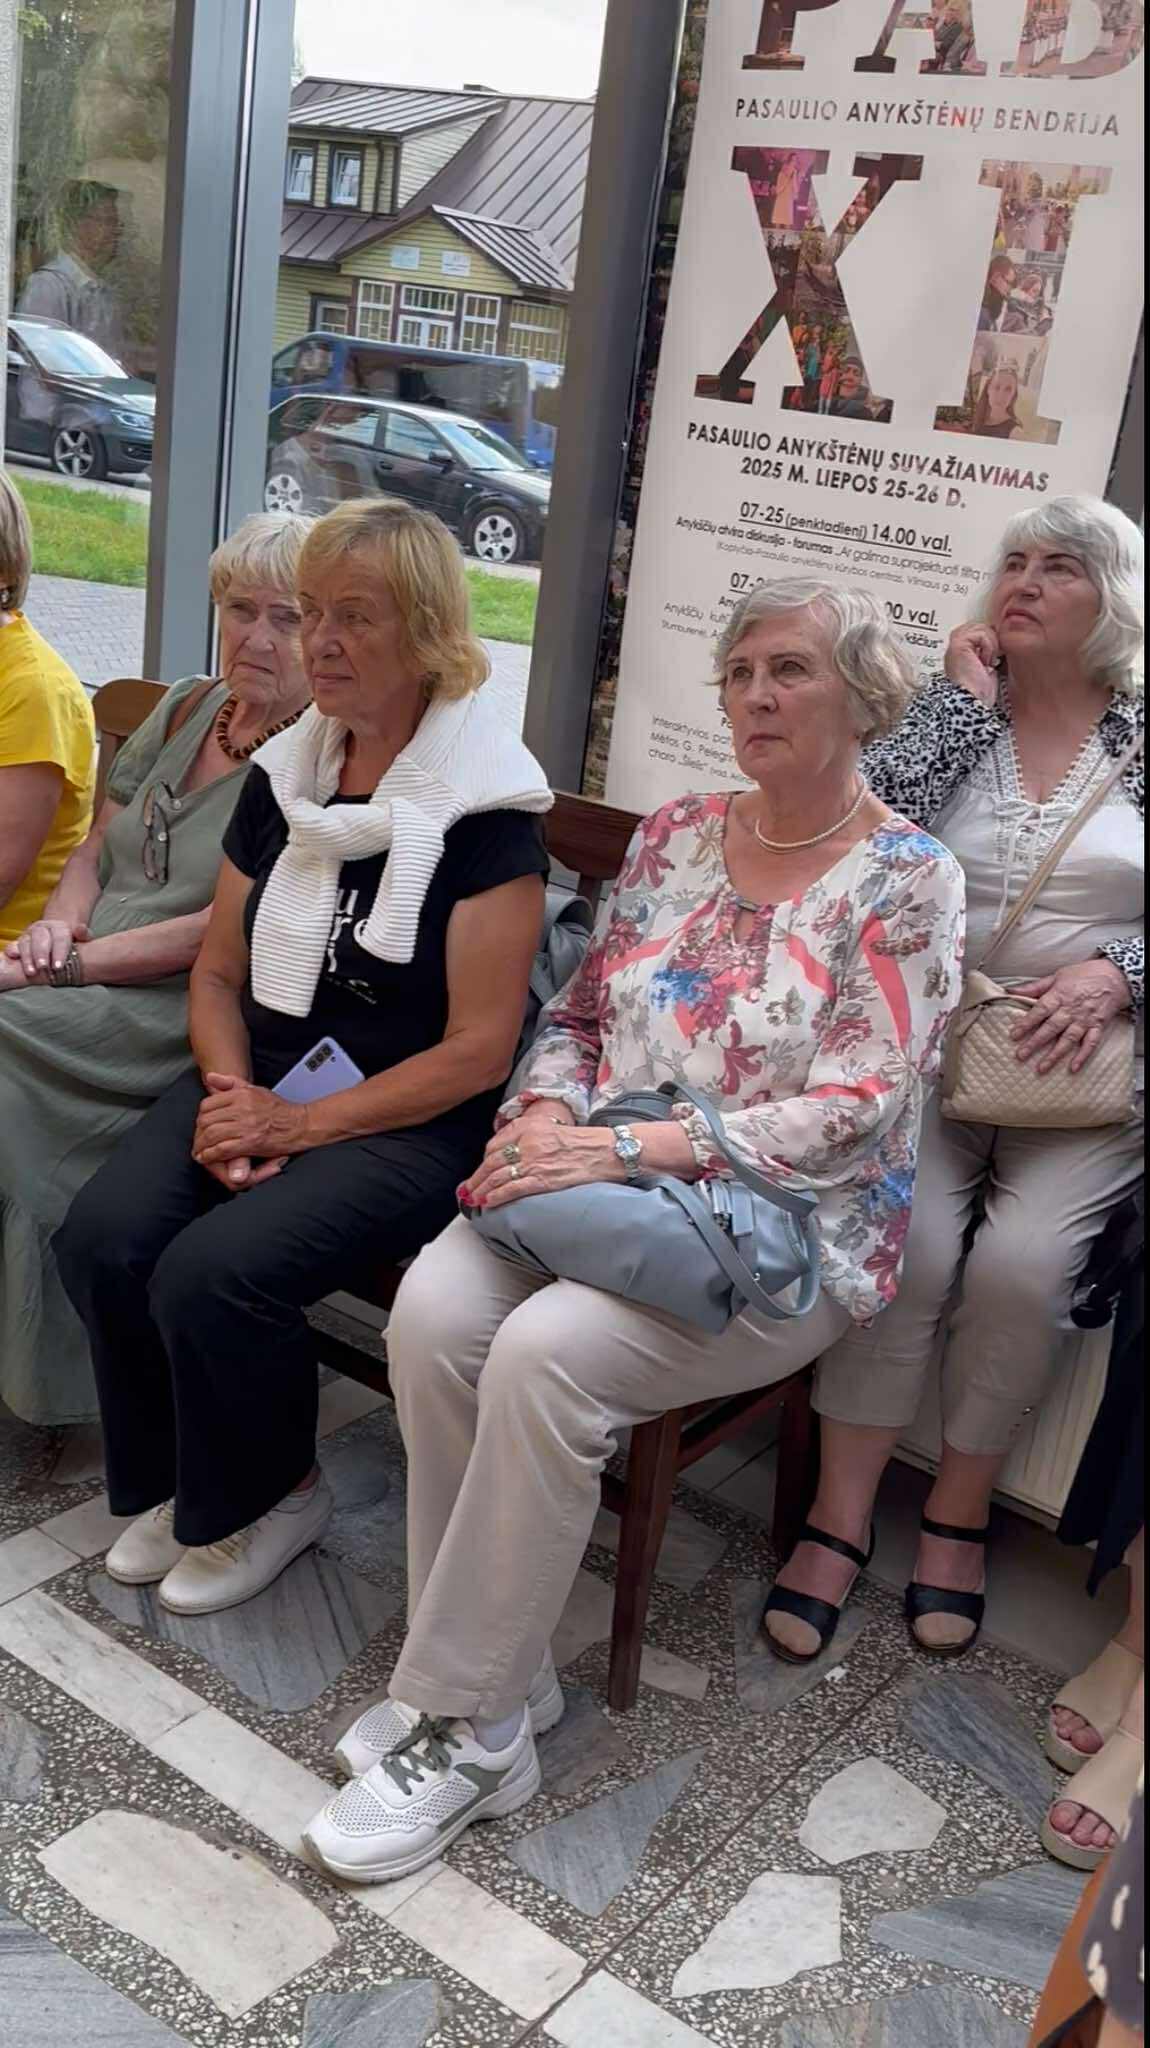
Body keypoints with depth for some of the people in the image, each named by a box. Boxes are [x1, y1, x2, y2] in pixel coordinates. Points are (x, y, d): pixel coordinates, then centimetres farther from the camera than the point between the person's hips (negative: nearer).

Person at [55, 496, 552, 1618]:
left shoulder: (482, 804, -12)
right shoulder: (284, 772, 9)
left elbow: (478, 1052, -14)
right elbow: (217, 972, 13)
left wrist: (303, 1123, -16)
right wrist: (230, 1092, -6)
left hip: (410, 1121, -6)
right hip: (259, 1084, 6)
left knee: (213, 1272, -26)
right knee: (101, 1237, -17)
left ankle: (268, 1496, 6)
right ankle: (173, 1484, 9)